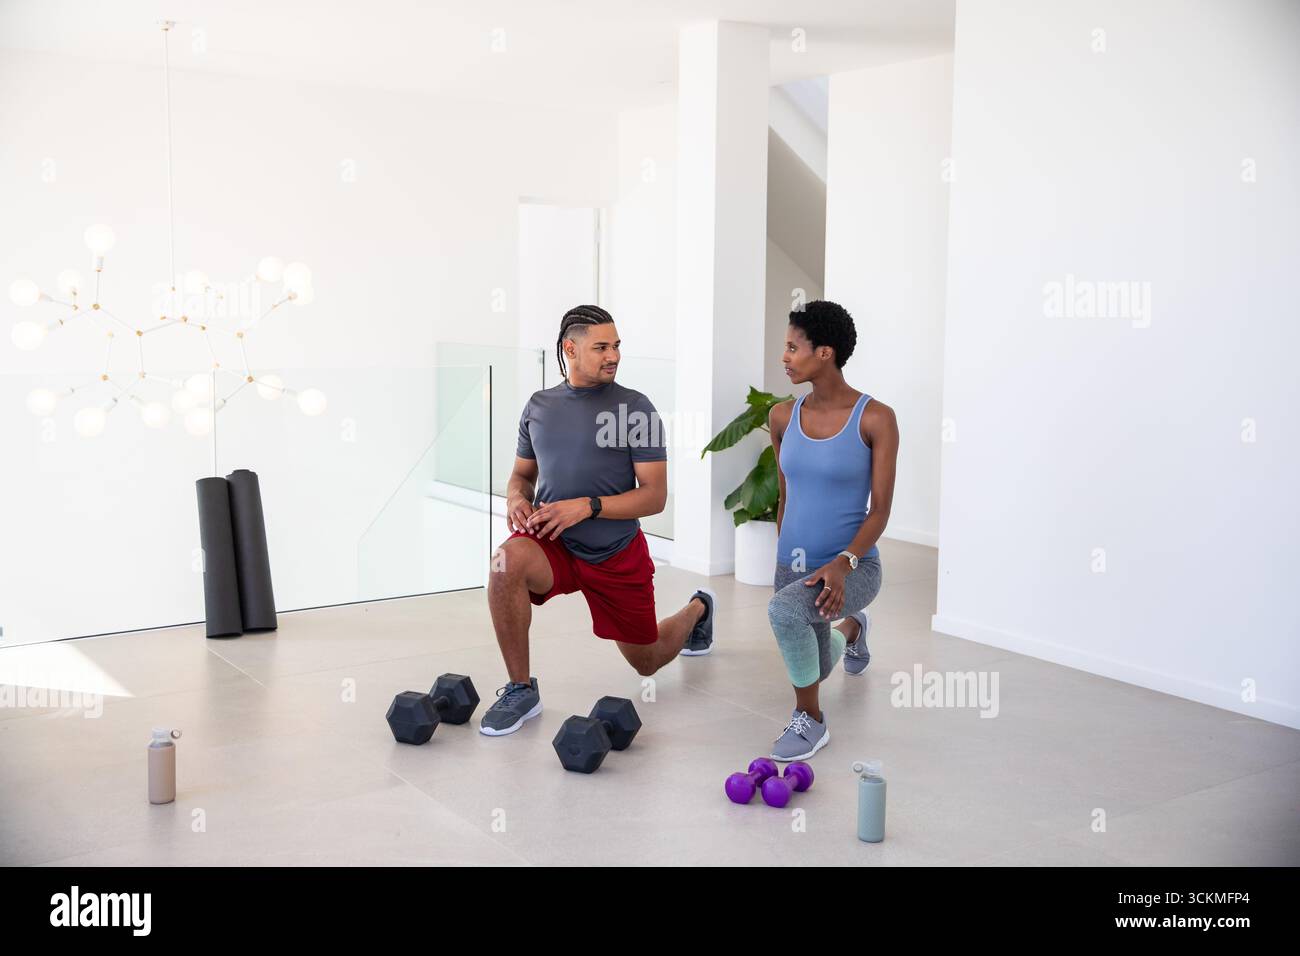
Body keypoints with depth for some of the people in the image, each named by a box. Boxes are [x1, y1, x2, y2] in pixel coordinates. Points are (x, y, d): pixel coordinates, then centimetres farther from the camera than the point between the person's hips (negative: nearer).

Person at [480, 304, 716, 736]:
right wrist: (516, 498, -10)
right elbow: (522, 474, 14)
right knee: (506, 562, -34)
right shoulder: (538, 406, 3)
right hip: (553, 542, 2)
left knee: (647, 662, 15)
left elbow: (654, 496, -13)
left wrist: (588, 506, -25)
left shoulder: (635, 408, -10)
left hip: (617, 554, -2)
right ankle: (520, 689, -17)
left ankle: (697, 609, 51)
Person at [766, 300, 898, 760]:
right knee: (814, 666, 22)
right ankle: (852, 627, 60)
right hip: (793, 565, 6)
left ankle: (810, 720, -10)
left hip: (853, 567, -6)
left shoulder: (875, 418, -13)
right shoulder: (782, 416, 0)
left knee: (785, 609, -36)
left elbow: (881, 509, -14)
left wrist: (843, 563, -27)